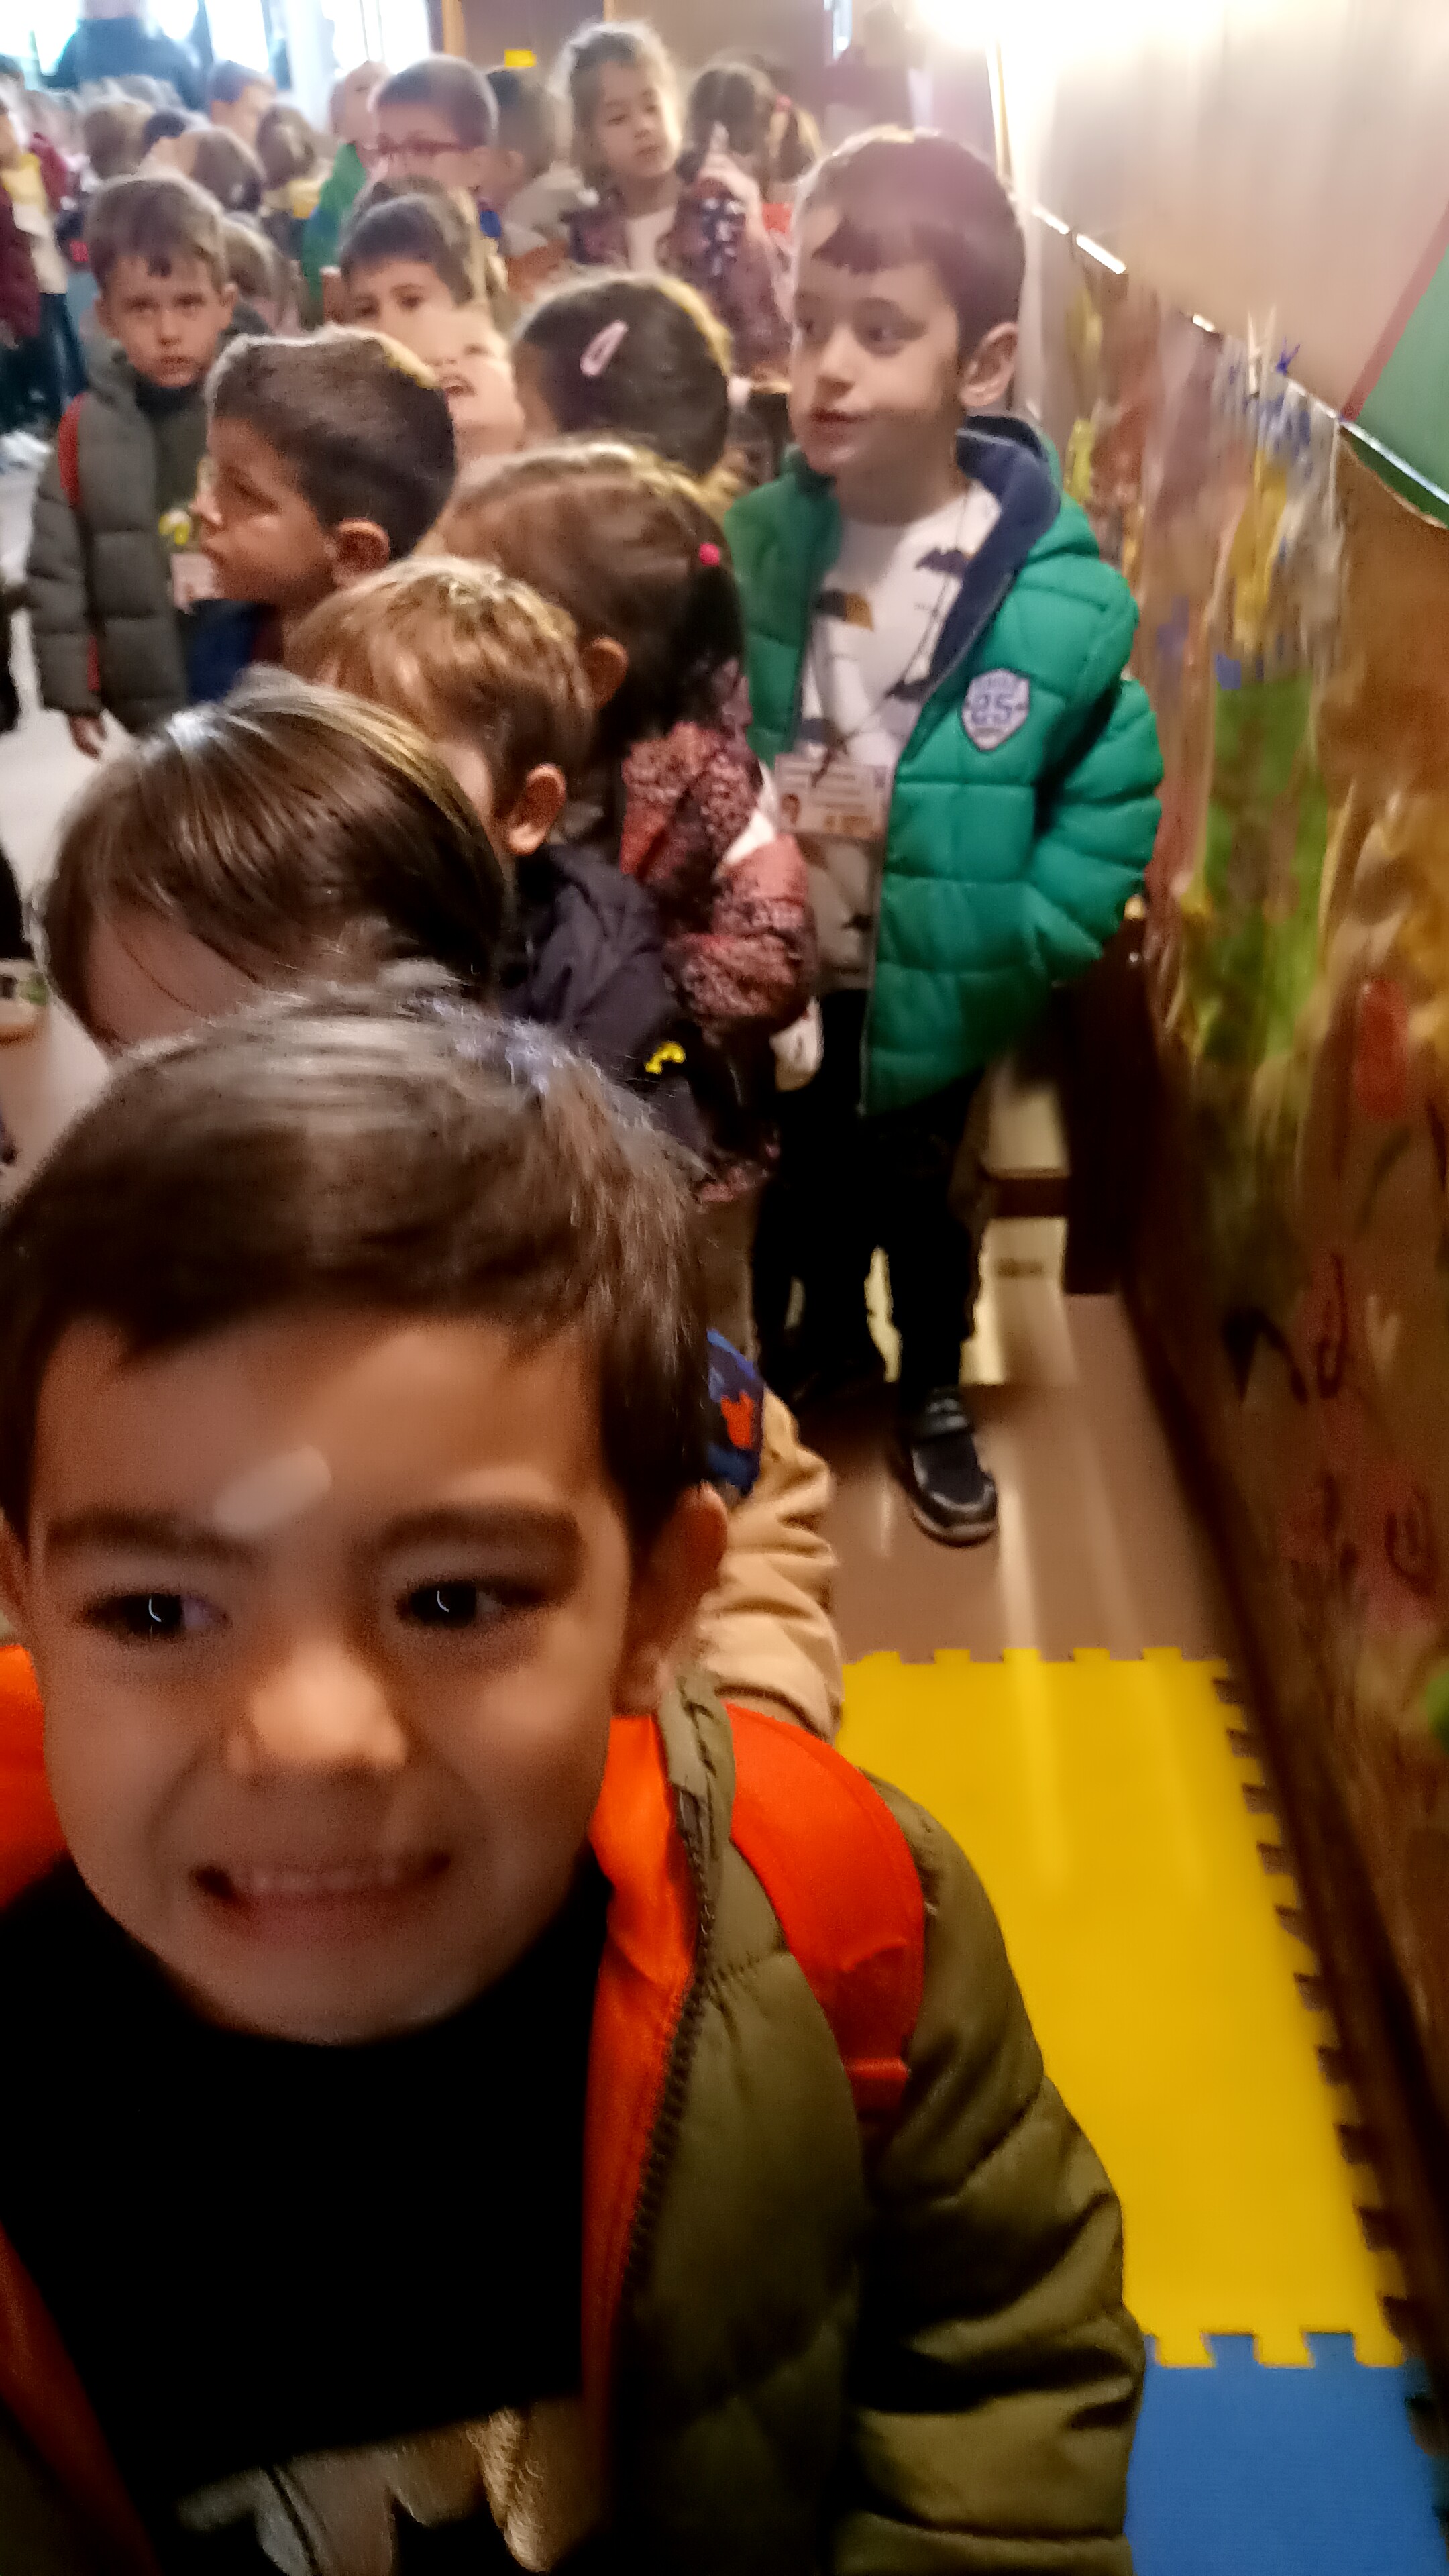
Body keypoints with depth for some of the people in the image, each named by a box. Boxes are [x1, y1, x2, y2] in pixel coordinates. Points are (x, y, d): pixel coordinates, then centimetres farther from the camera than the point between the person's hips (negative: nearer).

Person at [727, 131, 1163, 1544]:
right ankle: (822, 1345, 51)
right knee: (799, 1190, 23)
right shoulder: (748, 547, -10)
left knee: (922, 1203, 21)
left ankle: (934, 1397, 46)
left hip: (934, 993, -2)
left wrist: (1023, 940, -17)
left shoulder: (1060, 592, -20)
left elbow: (1114, 794, -10)